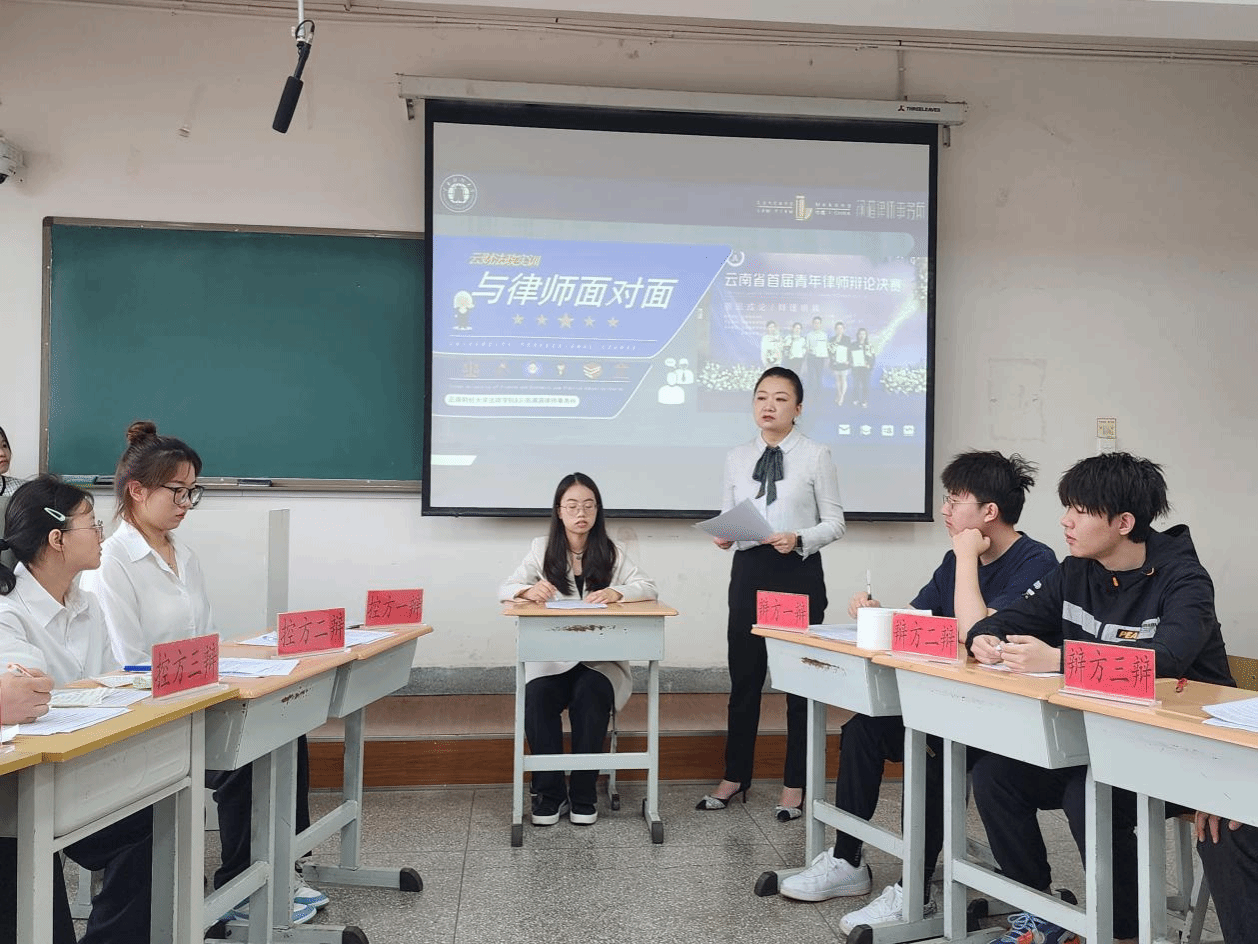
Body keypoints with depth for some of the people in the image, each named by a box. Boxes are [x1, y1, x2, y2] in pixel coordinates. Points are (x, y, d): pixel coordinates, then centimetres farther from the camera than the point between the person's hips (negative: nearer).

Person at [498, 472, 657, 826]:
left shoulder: (612, 552, 6)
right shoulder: (542, 549, 8)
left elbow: (648, 588, -4)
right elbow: (505, 590, 1)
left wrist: (617, 592, -27)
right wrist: (529, 590, -24)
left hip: (600, 659, 0)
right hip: (551, 658, 1)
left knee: (590, 694, -31)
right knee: (537, 696, -30)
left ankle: (583, 794, -14)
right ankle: (549, 793, -13)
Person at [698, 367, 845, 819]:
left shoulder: (816, 456, -2)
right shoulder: (737, 457, 8)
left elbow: (834, 522, -2)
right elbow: (726, 516, 11)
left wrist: (799, 539, -18)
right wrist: (723, 536, -11)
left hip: (799, 572, -3)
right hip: (748, 570, 3)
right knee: (744, 676, 10)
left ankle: (794, 784, 19)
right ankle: (735, 775, 25)